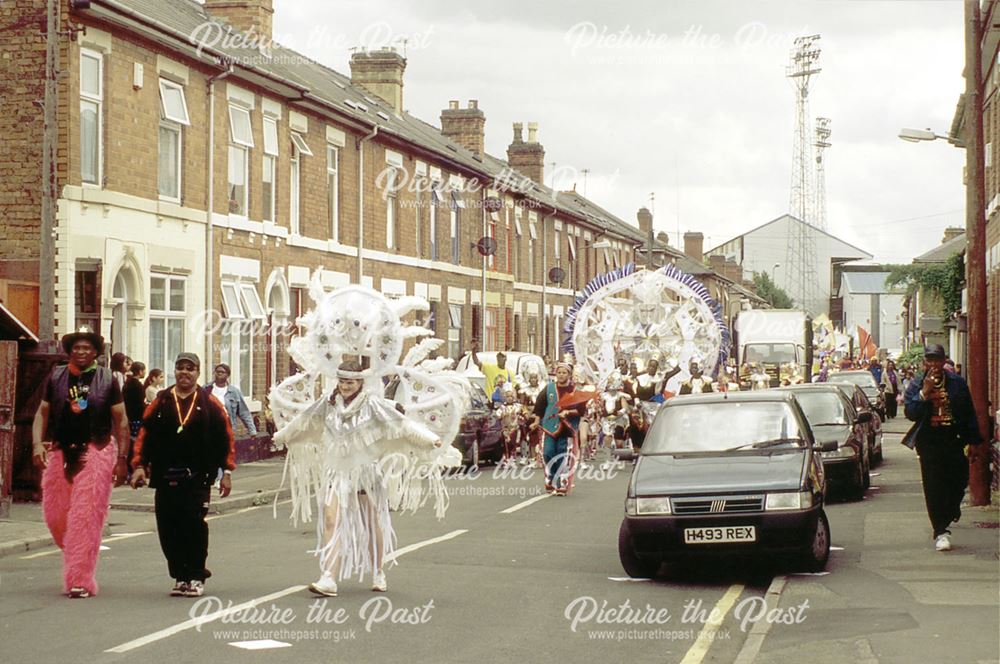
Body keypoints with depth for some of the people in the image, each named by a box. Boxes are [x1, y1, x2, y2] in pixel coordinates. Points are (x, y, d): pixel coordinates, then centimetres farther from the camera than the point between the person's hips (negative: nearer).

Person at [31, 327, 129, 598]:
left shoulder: (106, 380, 2)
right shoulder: (56, 377, 7)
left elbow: (121, 421, 4)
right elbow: (42, 413, 9)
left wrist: (122, 459, -1)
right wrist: (37, 444, -8)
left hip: (96, 453, -3)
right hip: (59, 452, 3)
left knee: (86, 518, -7)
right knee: (55, 515, 5)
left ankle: (80, 580, -2)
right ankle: (78, 562, 33)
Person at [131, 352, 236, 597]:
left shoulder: (209, 404, 4)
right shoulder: (161, 403, 9)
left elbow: (225, 437, 4)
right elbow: (144, 435, 8)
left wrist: (226, 471, -1)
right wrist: (139, 466, -2)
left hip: (198, 478, -3)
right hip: (165, 478, 3)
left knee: (194, 524, -9)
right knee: (168, 528, 1)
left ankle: (196, 577, 5)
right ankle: (180, 576, 14)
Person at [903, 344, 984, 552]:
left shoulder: (957, 383, 4)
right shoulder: (916, 385, 0)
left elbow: (969, 413, 9)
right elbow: (910, 413, -11)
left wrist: (973, 441, 8)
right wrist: (924, 393, -22)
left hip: (954, 441, 2)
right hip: (929, 443, -2)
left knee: (959, 481, 4)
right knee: (933, 488, -4)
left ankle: (950, 510, 36)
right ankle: (941, 531, 1)